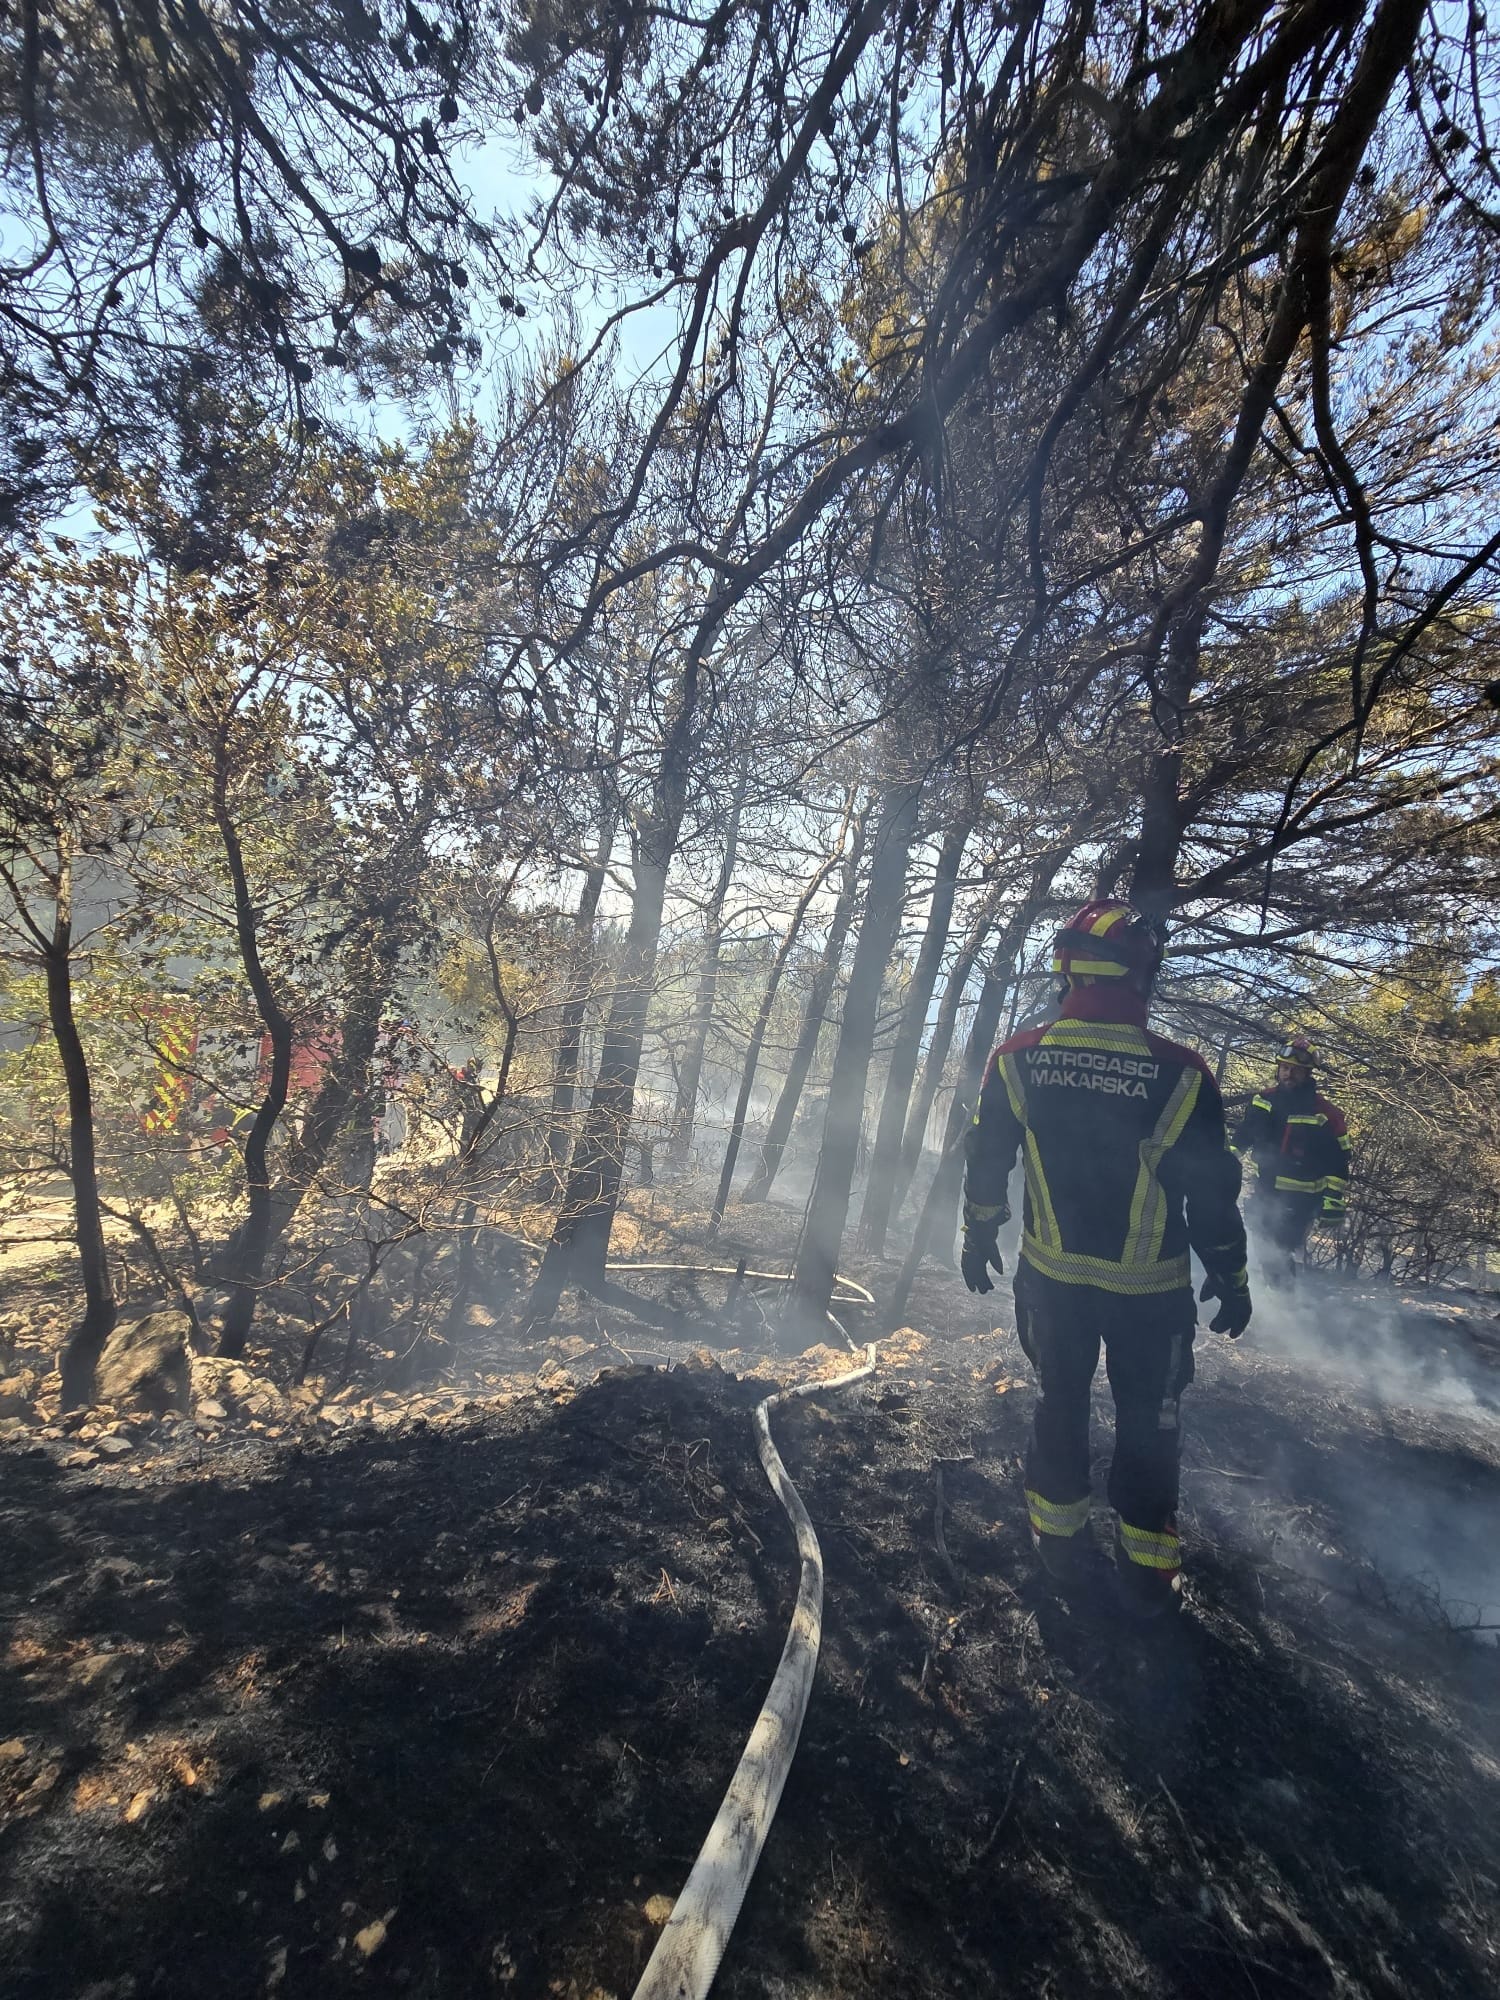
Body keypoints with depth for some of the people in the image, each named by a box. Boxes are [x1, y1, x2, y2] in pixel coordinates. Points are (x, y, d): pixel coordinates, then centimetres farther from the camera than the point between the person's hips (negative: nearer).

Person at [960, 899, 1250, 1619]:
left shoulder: (1018, 1059, -13)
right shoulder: (1179, 1074, -19)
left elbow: (985, 1162, -3)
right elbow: (1213, 1190, -9)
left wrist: (979, 1238, 13)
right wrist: (1230, 1276, 7)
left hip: (1052, 1276, 2)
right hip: (1150, 1289, -2)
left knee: (1060, 1404, 21)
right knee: (1147, 1424, 18)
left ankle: (1059, 1546, 38)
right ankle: (1144, 1576, 33)